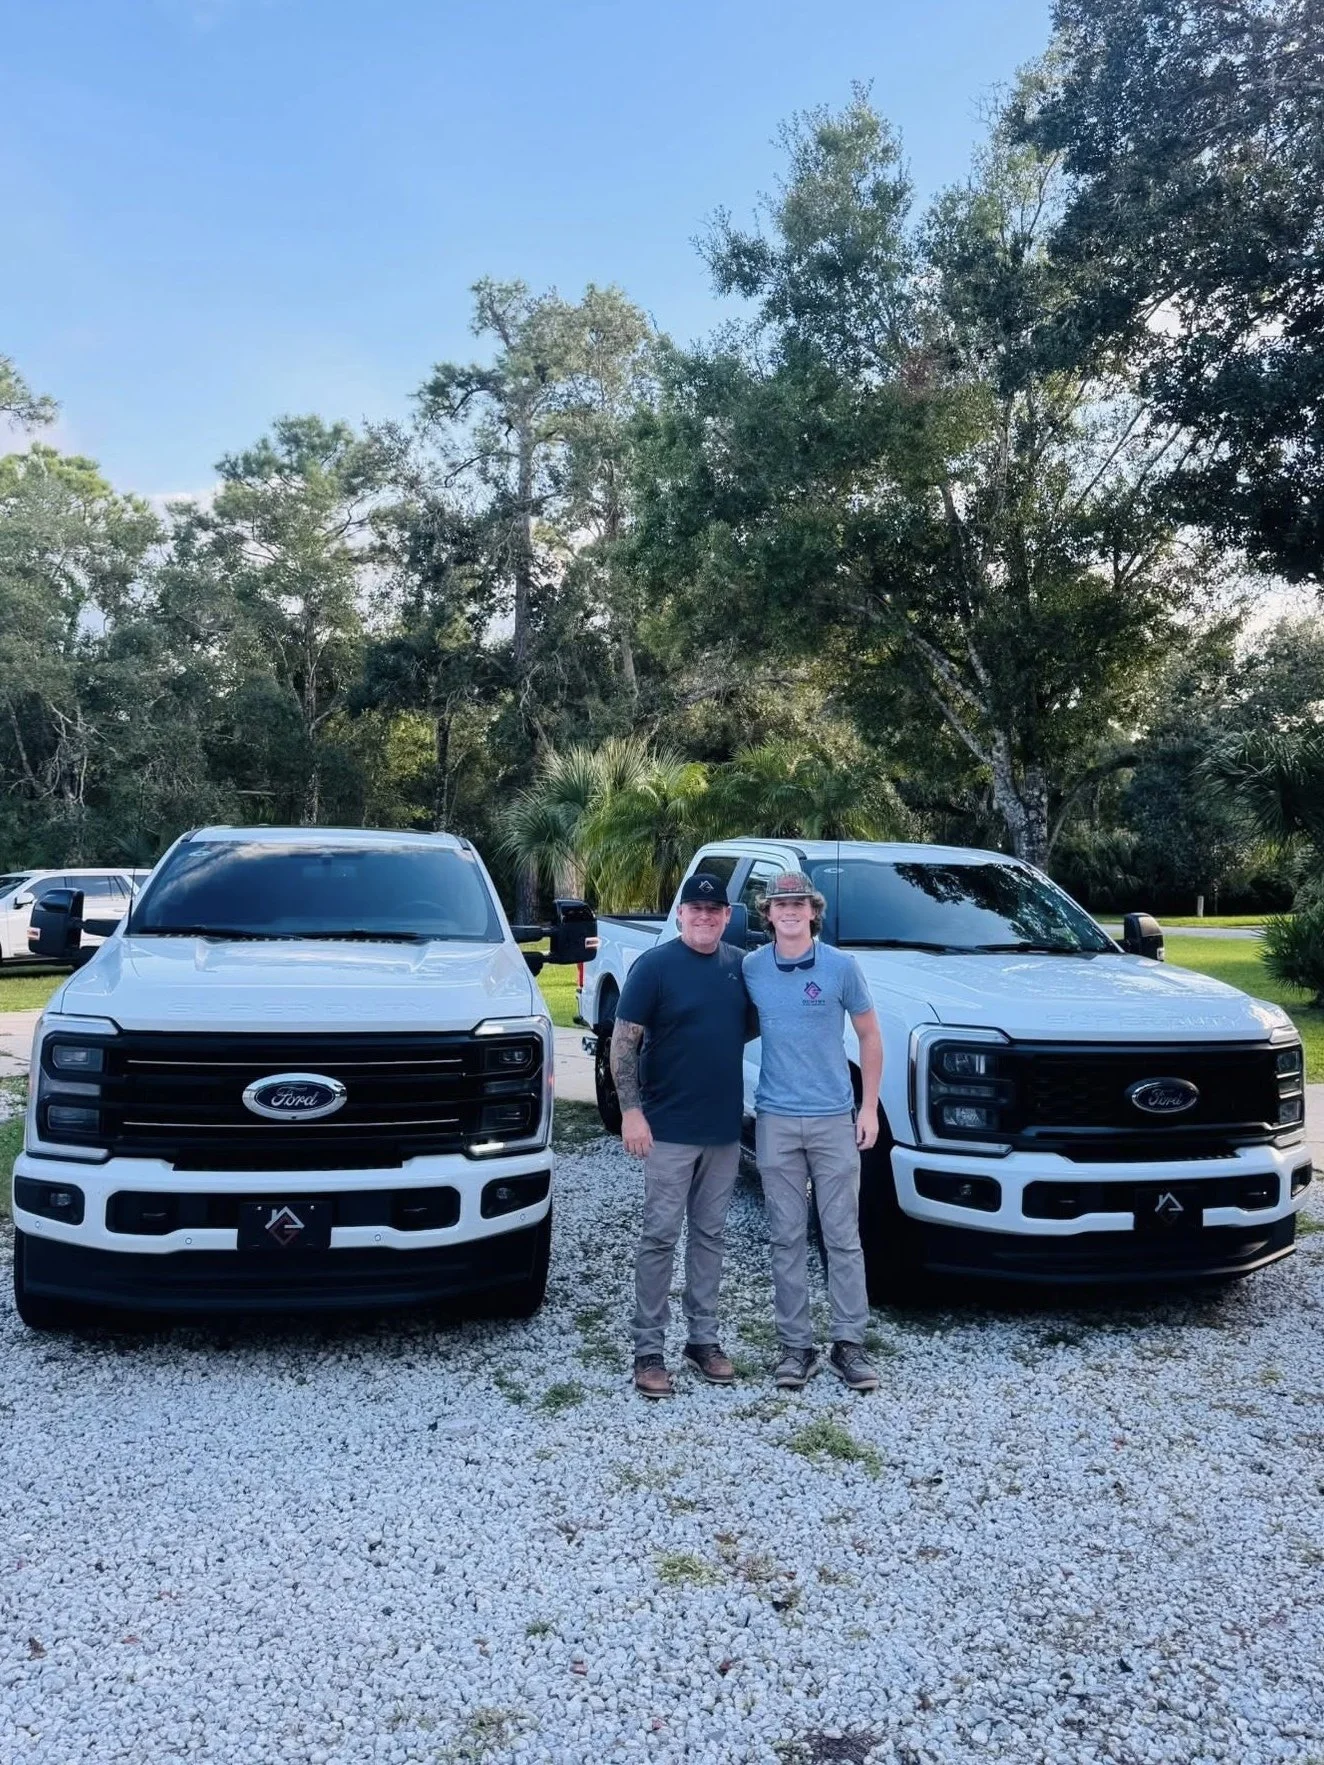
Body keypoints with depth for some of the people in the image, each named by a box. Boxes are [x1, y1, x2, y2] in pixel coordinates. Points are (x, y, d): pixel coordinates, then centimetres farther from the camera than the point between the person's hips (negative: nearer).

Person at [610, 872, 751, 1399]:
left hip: (725, 1128, 5)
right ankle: (648, 1349, 9)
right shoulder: (655, 965, -8)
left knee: (709, 1235, 13)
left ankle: (703, 1337, 25)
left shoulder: (740, 965, 6)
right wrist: (631, 1110, -16)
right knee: (660, 1237, 0)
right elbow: (624, 1041, -10)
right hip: (669, 1128, -5)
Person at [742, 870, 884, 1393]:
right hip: (775, 1120, 1)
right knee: (787, 1238, 7)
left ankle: (849, 1343, 15)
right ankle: (795, 1344, 17)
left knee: (843, 1236, 4)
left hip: (834, 1119, -1)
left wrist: (869, 1107, 0)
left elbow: (869, 1036, 4)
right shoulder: (751, 968, 0)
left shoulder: (840, 966, -4)